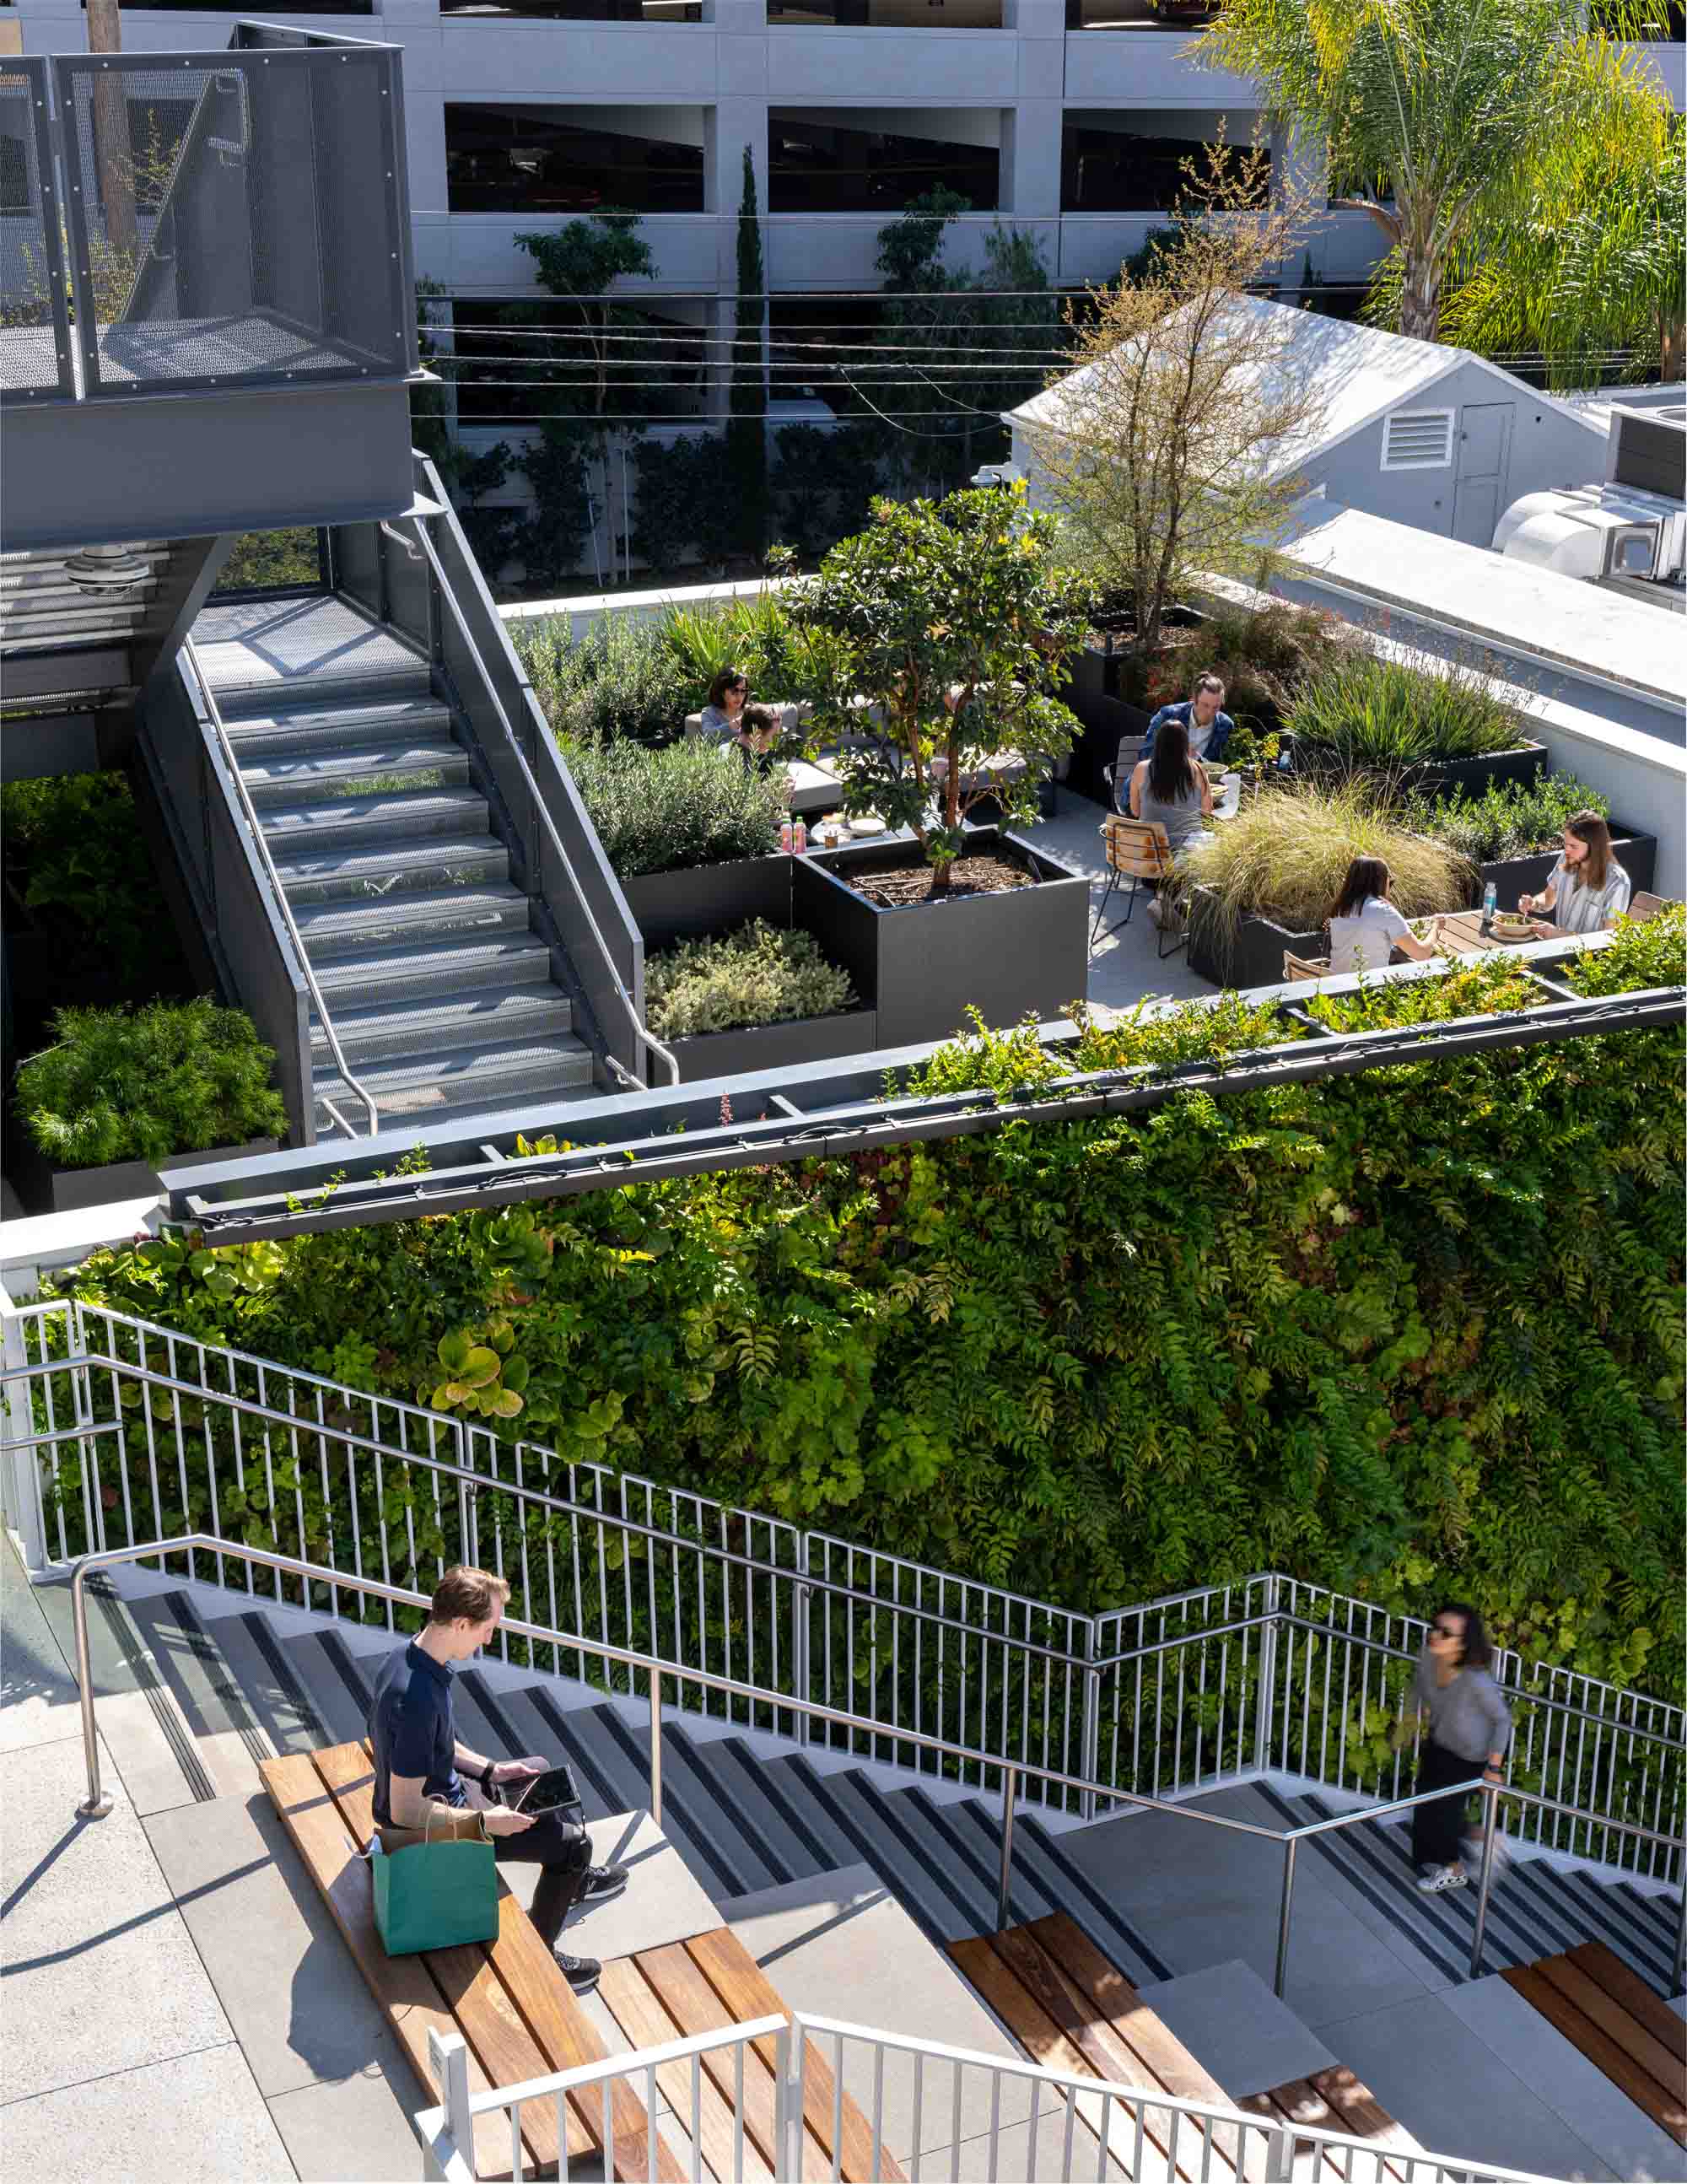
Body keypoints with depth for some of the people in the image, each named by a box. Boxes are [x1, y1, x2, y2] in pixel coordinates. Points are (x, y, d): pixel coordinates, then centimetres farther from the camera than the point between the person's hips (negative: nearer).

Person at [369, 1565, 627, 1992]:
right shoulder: (417, 1699, -37)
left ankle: (571, 1880, 51)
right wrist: (486, 1822, -24)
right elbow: (405, 1811, -32)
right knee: (572, 1843, -7)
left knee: (539, 1772, 28)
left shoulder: (407, 1657, -6)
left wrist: (490, 1769, 5)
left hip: (444, 1790, 10)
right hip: (431, 1829, -10)